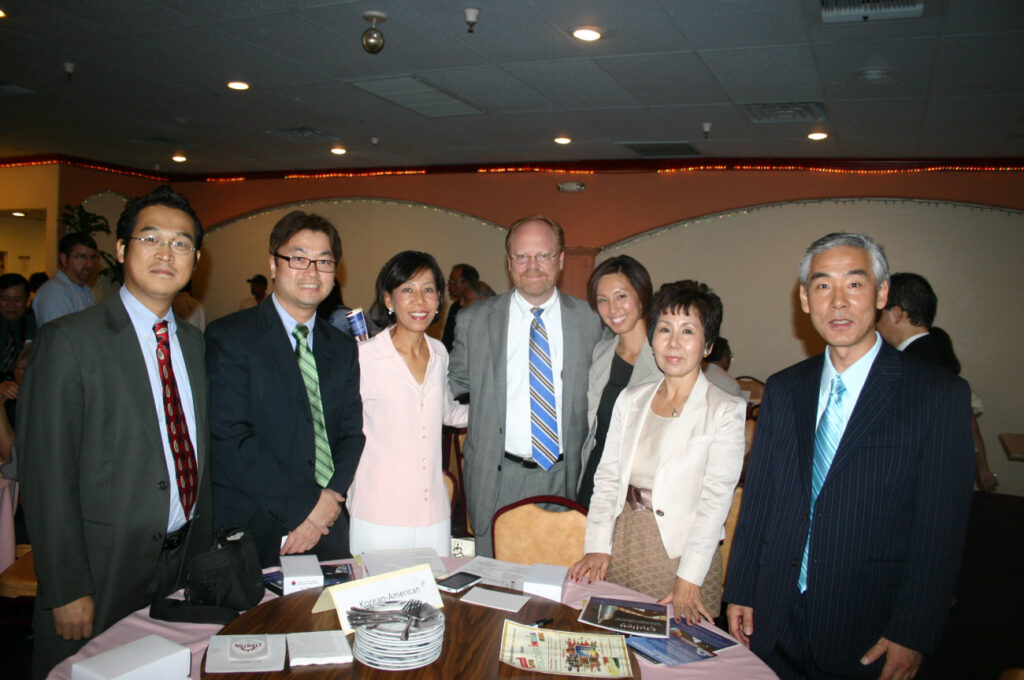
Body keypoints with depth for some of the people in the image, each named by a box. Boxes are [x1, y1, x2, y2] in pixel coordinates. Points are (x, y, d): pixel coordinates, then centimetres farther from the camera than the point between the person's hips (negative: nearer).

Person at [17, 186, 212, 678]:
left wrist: (207, 553, 10)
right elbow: (47, 475, -14)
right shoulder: (68, 341, -12)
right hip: (103, 571, -5)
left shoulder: (196, 344, 8)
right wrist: (67, 590, -16)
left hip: (186, 564, 6)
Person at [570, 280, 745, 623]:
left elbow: (716, 498, -12)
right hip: (622, 549, 4)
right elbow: (607, 476, 8)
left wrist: (688, 580, -17)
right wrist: (598, 547, -2)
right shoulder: (630, 400, 8)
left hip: (682, 554, -4)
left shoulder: (726, 411, -7)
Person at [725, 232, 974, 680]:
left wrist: (911, 635, -12)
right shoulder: (782, 390, 6)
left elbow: (940, 527, -10)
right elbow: (756, 497, 7)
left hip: (869, 634, -3)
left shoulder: (940, 395, -8)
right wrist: (739, 592, 6)